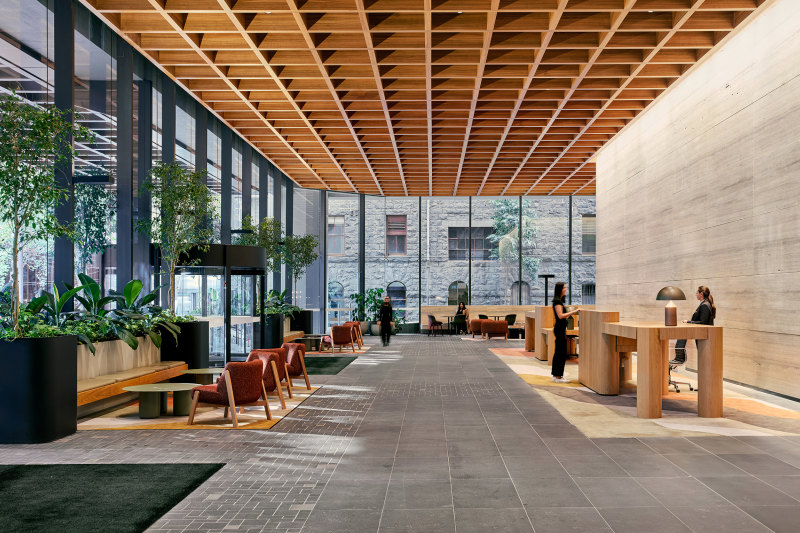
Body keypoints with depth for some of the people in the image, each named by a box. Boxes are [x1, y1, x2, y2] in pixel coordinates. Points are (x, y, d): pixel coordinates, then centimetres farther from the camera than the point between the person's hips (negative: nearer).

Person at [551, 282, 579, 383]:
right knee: (561, 353, -7)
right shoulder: (557, 301, -14)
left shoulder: (559, 300, 16)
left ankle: (556, 375, 18)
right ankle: (558, 376, -3)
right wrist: (573, 312, -17)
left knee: (558, 352, 12)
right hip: (560, 329, -10)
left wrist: (571, 313, 13)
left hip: (560, 328, 10)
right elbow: (560, 316, -21)